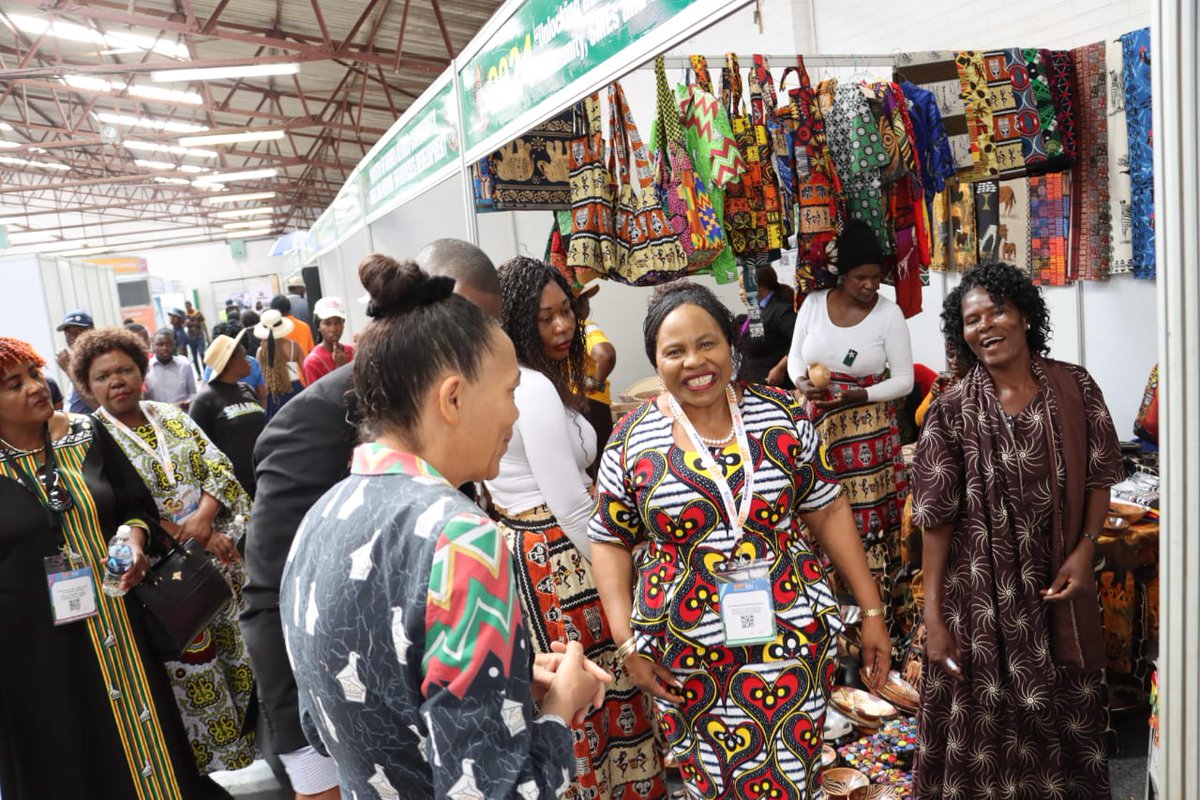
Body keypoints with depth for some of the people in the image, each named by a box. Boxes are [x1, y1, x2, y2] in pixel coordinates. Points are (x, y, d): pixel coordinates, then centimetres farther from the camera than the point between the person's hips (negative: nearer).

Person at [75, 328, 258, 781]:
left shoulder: (170, 416, 6)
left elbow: (219, 468, 2)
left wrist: (204, 517, -18)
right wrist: (196, 540, -19)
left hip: (219, 552, 4)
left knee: (239, 648, 13)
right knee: (193, 669, 5)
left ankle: (256, 731, 32)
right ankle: (210, 760, 22)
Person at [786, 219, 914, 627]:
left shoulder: (889, 313, -6)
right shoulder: (814, 303, 1)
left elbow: (904, 379, -5)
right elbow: (795, 355, 10)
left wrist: (857, 396, -19)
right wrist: (801, 382, -12)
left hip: (867, 429, -2)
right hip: (816, 424, 2)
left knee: (869, 512, -1)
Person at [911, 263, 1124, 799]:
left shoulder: (1075, 388, -2)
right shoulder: (952, 411, -11)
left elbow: (1099, 477, 6)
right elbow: (937, 518, -10)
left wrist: (1085, 549, -11)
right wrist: (933, 616, -11)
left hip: (1057, 583, 3)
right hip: (983, 591, -2)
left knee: (1065, 708, 19)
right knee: (988, 716, 10)